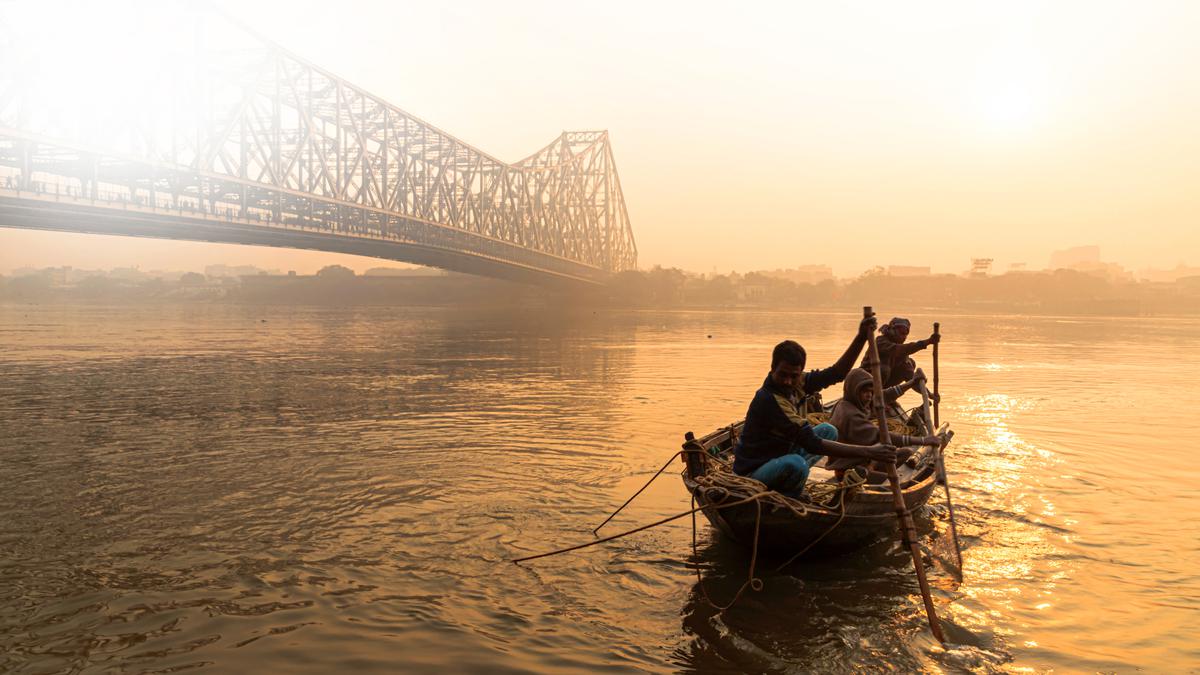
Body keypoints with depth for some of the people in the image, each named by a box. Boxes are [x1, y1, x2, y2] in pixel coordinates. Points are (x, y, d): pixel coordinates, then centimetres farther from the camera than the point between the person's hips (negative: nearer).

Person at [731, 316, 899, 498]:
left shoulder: (796, 383, -5)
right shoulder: (769, 400, -30)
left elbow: (835, 373, 1)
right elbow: (812, 445, -32)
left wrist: (861, 338, -13)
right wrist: (868, 452, -31)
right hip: (753, 472, -9)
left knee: (828, 431, 6)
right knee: (795, 464, -38)